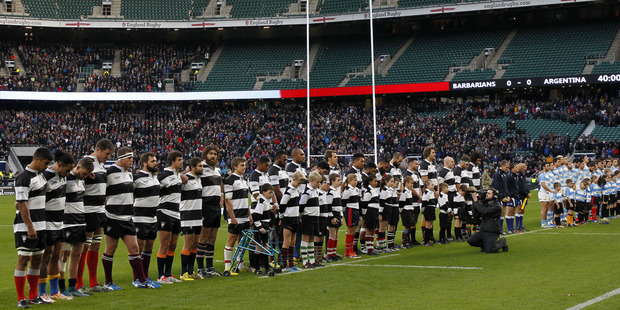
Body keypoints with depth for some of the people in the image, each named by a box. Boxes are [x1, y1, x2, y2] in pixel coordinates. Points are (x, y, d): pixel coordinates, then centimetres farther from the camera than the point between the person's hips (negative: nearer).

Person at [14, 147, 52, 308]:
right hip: (26, 227, -9)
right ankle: (21, 299, -3)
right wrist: (30, 227, -21)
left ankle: (33, 296, 17)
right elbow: (22, 205, -18)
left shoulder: (40, 175, 13)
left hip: (40, 226, 9)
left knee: (37, 259, 10)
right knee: (23, 259, -6)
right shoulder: (24, 178, -14)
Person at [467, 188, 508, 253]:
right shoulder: (484, 204, 14)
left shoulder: (497, 207, -10)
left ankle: (501, 242, 7)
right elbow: (476, 217, 11)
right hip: (483, 231, 7)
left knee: (489, 250, -23)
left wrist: (476, 202, -13)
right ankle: (485, 245, 10)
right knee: (470, 240, -14)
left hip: (492, 232, -7)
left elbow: (484, 211, -23)